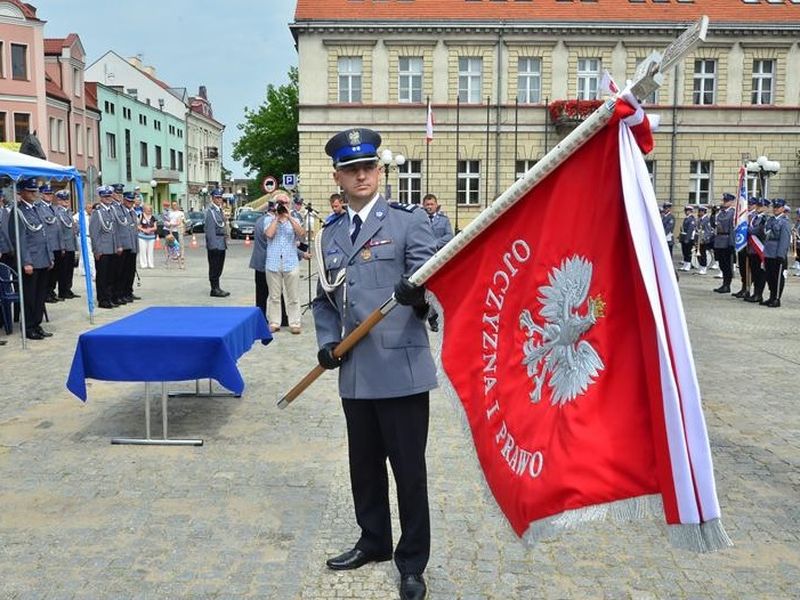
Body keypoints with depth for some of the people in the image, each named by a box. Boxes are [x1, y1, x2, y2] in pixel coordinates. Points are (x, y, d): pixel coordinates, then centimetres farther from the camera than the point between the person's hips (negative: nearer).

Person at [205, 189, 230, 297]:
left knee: (219, 268, 13)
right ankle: (214, 289, 4)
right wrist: (212, 245, -20)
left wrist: (225, 242, 18)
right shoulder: (210, 211, -12)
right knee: (214, 268, -2)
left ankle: (217, 288, 20)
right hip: (215, 245, -9)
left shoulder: (219, 210, 16)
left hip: (222, 245, 9)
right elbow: (210, 230, -17)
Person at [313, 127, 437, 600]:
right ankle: (374, 541, 39)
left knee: (409, 469, 5)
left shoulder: (409, 220, -3)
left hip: (402, 369, -5)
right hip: (356, 372, 5)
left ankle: (413, 562, 23)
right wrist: (328, 340, 3)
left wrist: (417, 292, -37)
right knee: (364, 464, 18)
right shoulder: (329, 234, 12)